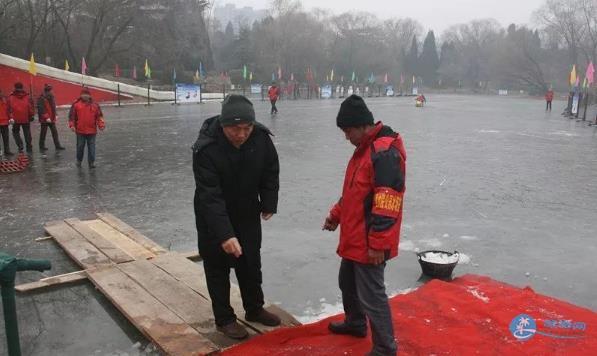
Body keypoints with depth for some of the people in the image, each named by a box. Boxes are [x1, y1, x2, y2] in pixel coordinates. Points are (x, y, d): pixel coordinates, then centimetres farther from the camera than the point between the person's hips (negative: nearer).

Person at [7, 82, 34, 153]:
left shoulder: (11, 98, -5)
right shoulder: (27, 97, -2)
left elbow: (9, 109, -5)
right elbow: (31, 107, -2)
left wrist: (10, 117, 1)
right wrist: (32, 115, 5)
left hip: (15, 119, -1)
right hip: (26, 119, 1)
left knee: (15, 132, 16)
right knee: (27, 133, 10)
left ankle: (20, 145, -3)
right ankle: (29, 148, 12)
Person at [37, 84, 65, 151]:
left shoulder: (51, 97, 10)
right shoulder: (41, 98, -14)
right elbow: (41, 109, -19)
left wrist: (55, 115, 8)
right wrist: (46, 117, -24)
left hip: (52, 119, 7)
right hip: (44, 119, -7)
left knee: (55, 132, 7)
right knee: (43, 133, 4)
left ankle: (57, 146, 12)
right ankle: (42, 147, 15)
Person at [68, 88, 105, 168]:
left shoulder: (94, 105, 3)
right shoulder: (76, 105, 1)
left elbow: (99, 116, 3)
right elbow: (72, 116, 2)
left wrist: (101, 125, -9)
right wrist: (72, 125, -7)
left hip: (92, 131, 0)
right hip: (80, 131, 0)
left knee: (91, 147, 4)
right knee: (80, 147, 11)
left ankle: (91, 162, 12)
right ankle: (79, 160, 29)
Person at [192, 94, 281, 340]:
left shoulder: (261, 137, -20)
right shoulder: (206, 148, -33)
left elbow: (270, 172, -1)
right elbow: (210, 196, -35)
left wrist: (269, 204, 1)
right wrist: (224, 234, -41)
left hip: (248, 213, 4)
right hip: (212, 218, -4)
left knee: (251, 263, 16)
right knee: (218, 267, 5)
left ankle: (254, 309, 35)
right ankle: (224, 319, 22)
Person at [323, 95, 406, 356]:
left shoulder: (385, 152, -22)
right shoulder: (364, 148, 11)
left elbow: (387, 204, -26)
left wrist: (378, 244, -24)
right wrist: (336, 214, 19)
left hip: (370, 243, -10)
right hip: (354, 237, 10)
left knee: (371, 295, -1)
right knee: (348, 282, 25)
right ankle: (355, 323, 46)